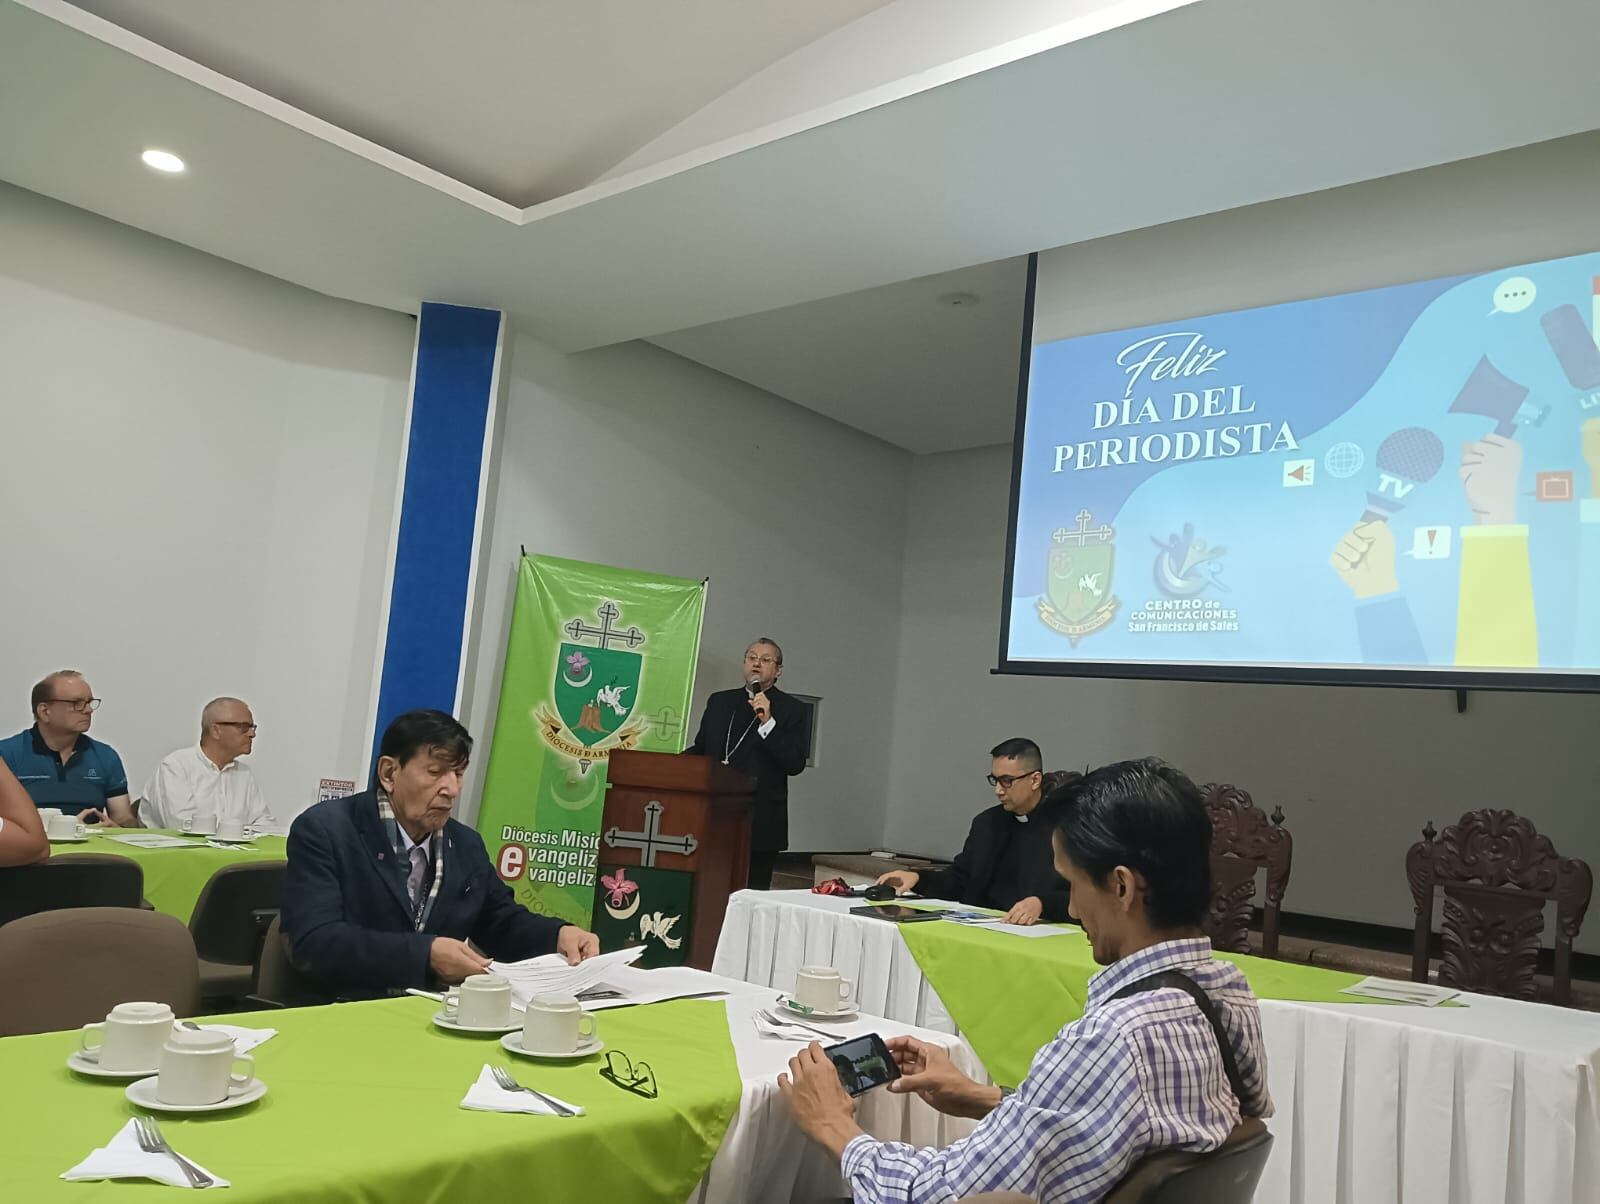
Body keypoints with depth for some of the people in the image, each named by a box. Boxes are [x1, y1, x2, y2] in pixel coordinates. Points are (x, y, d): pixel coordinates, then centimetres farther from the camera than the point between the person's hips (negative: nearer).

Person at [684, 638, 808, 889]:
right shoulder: (719, 701, 15)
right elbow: (699, 748, 21)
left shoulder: (791, 709, 1)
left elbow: (795, 764, -9)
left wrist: (768, 722, -17)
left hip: (759, 824, -4)